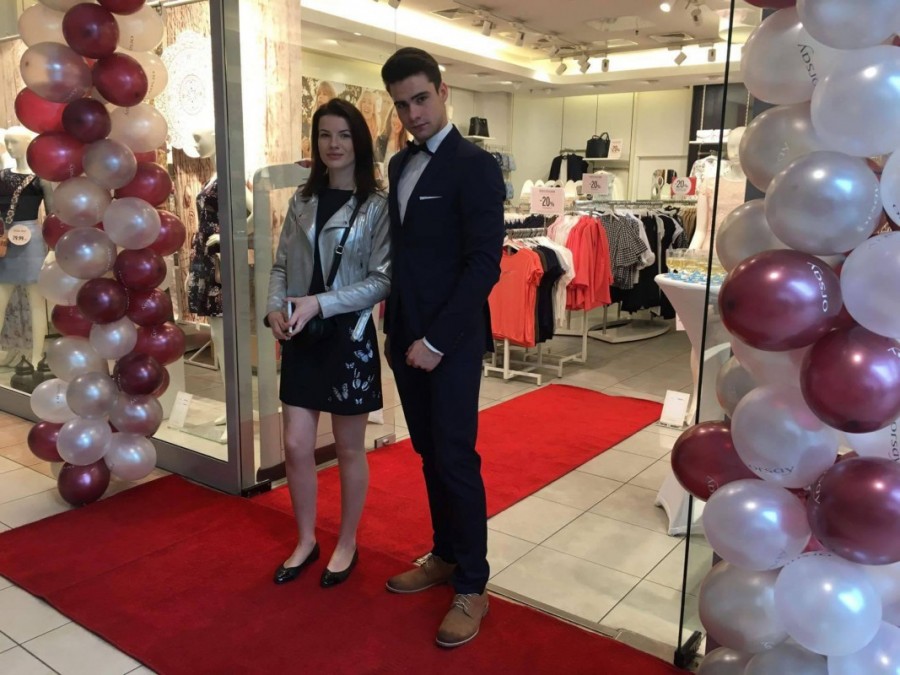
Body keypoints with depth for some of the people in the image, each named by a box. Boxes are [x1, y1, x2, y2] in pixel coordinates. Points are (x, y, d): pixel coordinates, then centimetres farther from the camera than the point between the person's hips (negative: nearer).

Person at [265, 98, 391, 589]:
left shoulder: (377, 206, -7)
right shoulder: (302, 200, 8)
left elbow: (383, 280, -13)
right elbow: (282, 264, 9)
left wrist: (320, 303, -20)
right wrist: (274, 308, -10)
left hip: (348, 337, -4)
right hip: (301, 339, 4)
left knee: (349, 449, 10)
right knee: (296, 446, 8)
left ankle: (347, 544, 30)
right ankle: (306, 540, 30)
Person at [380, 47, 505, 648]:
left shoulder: (474, 165, -11)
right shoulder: (401, 164, 12)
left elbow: (485, 265, -17)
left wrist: (437, 341, -18)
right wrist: (395, 328, 12)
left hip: (451, 342, -7)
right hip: (407, 337, 7)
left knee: (457, 460, 0)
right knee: (429, 455, 15)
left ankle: (472, 586, 15)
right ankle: (445, 556, 32)